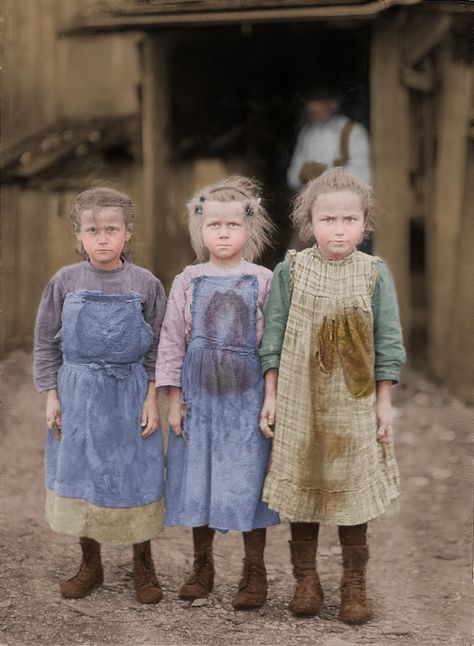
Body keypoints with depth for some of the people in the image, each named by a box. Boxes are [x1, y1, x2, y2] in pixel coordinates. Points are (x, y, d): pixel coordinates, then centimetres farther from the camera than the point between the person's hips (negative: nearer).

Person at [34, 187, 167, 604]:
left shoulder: (145, 284, -3)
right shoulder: (66, 282, -2)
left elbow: (157, 348, 2)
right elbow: (46, 342, 4)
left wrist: (152, 398, -4)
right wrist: (52, 395, 0)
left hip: (130, 393, -1)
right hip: (78, 394, 1)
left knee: (136, 478, 6)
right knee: (79, 476, 9)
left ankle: (144, 565, 23)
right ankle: (90, 565, 26)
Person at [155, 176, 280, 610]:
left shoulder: (262, 281, -1)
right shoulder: (188, 282, 3)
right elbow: (172, 341, 4)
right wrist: (174, 397, 0)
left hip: (247, 395, -2)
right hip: (199, 393, 2)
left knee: (247, 480, 1)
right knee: (198, 478, 8)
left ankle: (255, 573, 14)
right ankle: (202, 567, 25)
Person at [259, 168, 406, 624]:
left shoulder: (375, 273, -4)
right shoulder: (291, 271, -4)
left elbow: (387, 342, 1)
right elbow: (273, 337, 0)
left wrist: (384, 402, 0)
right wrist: (271, 396, -2)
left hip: (354, 405, 0)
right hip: (299, 403, 0)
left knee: (353, 492, 7)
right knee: (301, 489, 9)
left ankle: (354, 585, 20)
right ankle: (306, 579, 24)